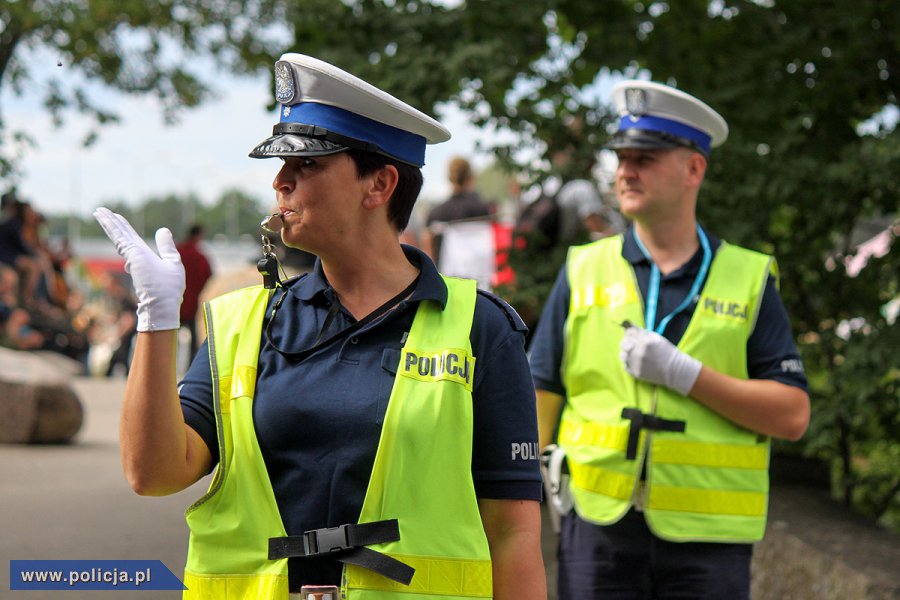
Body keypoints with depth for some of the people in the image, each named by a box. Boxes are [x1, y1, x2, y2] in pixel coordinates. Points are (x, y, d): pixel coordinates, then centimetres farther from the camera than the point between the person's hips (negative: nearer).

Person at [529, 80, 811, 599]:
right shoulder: (583, 271, 8)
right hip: (598, 532, 1)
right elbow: (540, 399, 8)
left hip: (707, 539, -1)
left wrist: (682, 373, -12)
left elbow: (792, 415, -2)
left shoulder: (749, 279, 5)